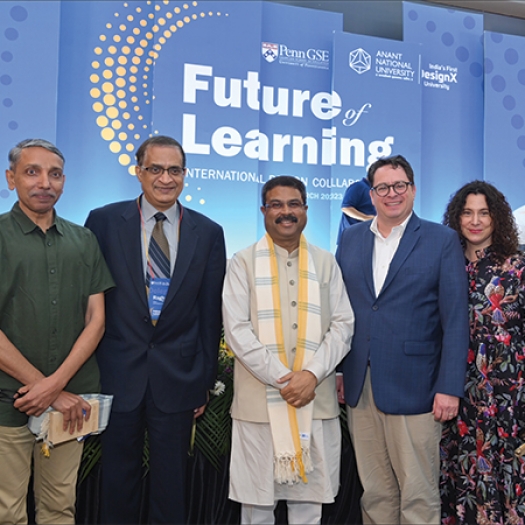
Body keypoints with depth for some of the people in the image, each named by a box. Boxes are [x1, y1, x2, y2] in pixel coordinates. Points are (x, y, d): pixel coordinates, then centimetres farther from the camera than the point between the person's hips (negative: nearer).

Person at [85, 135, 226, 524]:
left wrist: (204, 381, 5)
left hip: (177, 379, 1)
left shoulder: (208, 233, 2)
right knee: (119, 481, 14)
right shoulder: (104, 221, -2)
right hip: (117, 375, 0)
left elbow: (210, 314, 4)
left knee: (171, 485, 13)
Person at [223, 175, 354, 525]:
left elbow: (343, 325, 4)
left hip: (316, 398, 2)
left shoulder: (326, 263, 10)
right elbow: (237, 329, -6)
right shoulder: (244, 262, 3)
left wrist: (311, 374, -11)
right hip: (260, 398, -2)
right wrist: (282, 379, -13)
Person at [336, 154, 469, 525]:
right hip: (359, 387, 4)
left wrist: (450, 387, -10)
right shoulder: (351, 239, 10)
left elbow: (455, 320, -5)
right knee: (375, 492, 13)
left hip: (413, 387, -3)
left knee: (419, 495, 6)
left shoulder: (443, 241, -2)